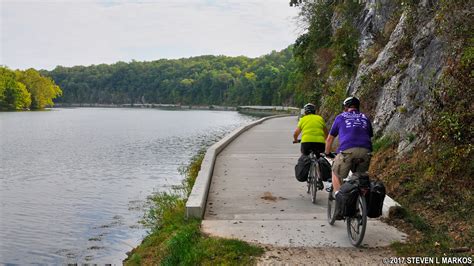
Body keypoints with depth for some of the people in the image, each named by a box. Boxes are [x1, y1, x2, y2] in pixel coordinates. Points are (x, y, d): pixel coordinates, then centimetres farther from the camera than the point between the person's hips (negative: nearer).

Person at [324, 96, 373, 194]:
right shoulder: (365, 118, 27)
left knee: (336, 175, 17)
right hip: (365, 151, 3)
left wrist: (327, 153, 44)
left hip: (347, 150, -3)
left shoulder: (340, 117, 22)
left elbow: (329, 139, 28)